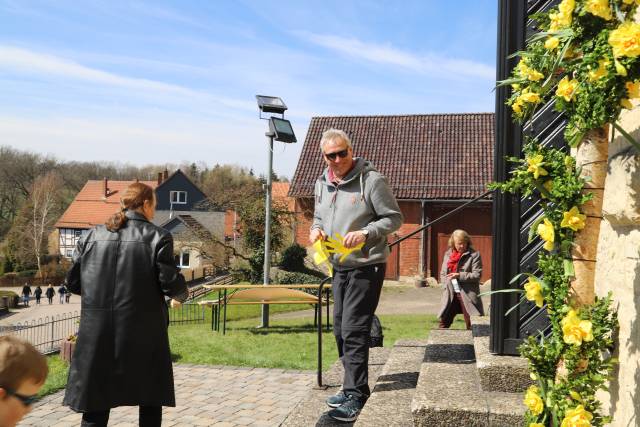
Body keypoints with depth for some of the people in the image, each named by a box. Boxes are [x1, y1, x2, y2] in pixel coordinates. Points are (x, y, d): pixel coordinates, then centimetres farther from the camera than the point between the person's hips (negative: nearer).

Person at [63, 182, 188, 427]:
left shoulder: (92, 236, 5)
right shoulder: (158, 237, -6)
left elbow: (73, 282, 8)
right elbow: (170, 282, -9)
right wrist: (182, 295, 14)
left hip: (97, 332, 3)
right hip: (143, 332, -3)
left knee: (95, 406, 11)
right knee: (151, 399, 15)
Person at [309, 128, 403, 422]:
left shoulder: (371, 180, -12)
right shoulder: (322, 184, 9)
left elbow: (394, 218, -10)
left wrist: (366, 233, -24)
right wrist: (316, 229, -1)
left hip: (366, 267, -8)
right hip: (339, 267, 8)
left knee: (354, 331, -10)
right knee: (340, 329, 14)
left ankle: (355, 397, -1)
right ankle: (354, 387, 28)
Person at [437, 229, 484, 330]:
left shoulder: (474, 255, -6)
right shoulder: (448, 254, 10)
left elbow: (477, 275, -11)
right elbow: (442, 273, 15)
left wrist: (459, 275, -20)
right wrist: (447, 286, 0)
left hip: (467, 294, -5)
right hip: (450, 294, 5)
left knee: (471, 324, -1)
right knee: (444, 321, 10)